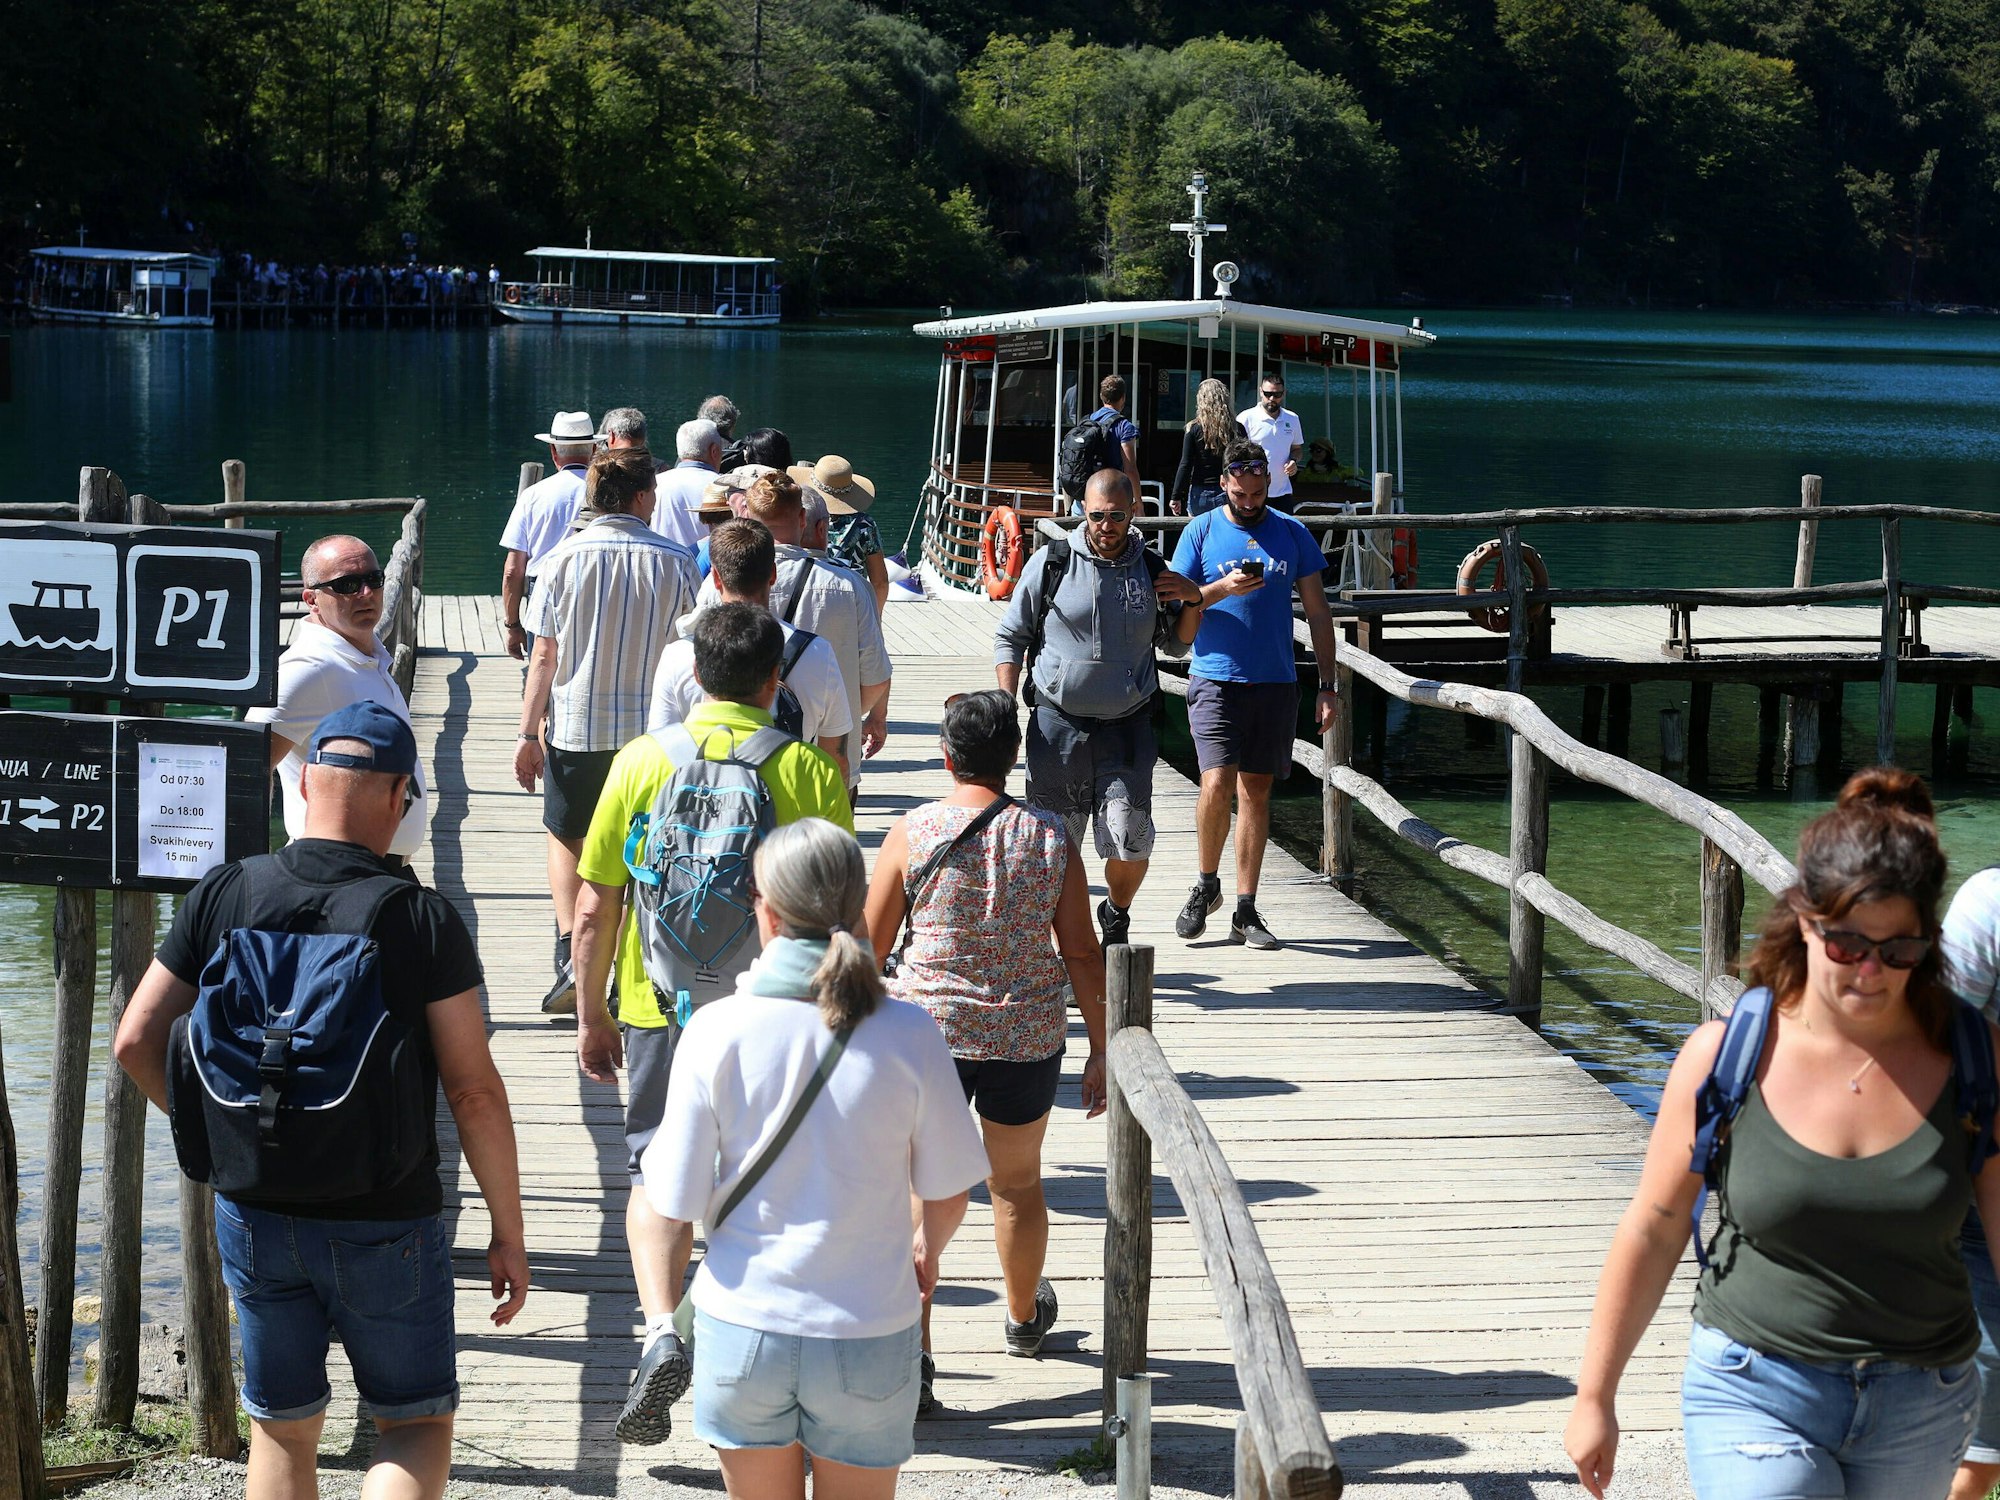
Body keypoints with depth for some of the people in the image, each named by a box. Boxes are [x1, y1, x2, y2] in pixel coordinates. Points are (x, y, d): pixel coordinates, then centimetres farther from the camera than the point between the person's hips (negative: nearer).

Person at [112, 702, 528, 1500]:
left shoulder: (224, 896, -7)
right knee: (418, 1423, 14)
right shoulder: (424, 920, -15)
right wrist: (508, 1234, -4)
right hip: (386, 1226, -3)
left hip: (255, 1217, 3)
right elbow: (473, 1090, -14)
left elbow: (136, 1042, -4)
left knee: (283, 1432, 19)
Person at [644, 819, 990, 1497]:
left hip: (742, 1332, 0)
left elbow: (674, 1211, -9)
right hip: (867, 1339, 0)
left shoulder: (716, 1032, -13)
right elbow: (947, 1192, -2)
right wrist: (927, 1251, 20)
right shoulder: (908, 1034, -12)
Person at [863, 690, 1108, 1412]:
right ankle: (1024, 1317, 45)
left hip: (928, 1031, -2)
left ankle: (912, 1349, -8)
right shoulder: (1050, 838, -5)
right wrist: (1101, 1050, 7)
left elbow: (870, 941, -3)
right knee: (1017, 1183, 22)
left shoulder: (913, 832, -10)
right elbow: (1082, 953, -2)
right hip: (1028, 1040, 2)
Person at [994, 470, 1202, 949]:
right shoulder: (1051, 563, 1)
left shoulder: (1151, 569, 8)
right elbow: (1010, 638, 7)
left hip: (1128, 726, 1)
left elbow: (1177, 645, 19)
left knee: (1131, 839, -8)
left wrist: (1193, 603, 0)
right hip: (1058, 724, -1)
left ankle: (1116, 917, 22)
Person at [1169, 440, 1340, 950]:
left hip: (1276, 681, 2)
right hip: (1215, 679, -2)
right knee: (1217, 784, -16)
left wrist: (1328, 686, 5)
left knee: (1256, 792, 6)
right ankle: (1207, 885, 7)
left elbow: (1317, 611, 10)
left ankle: (1245, 910, 12)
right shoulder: (1201, 531, 2)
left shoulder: (1292, 534, 7)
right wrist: (1222, 589, -16)